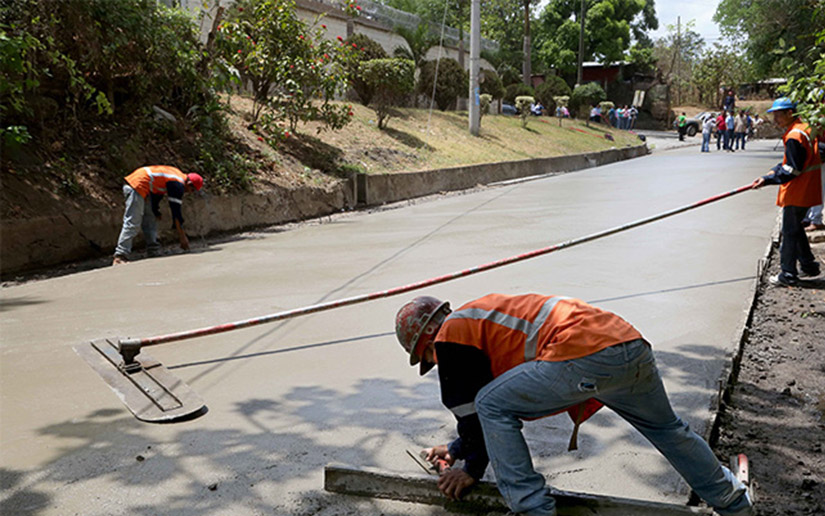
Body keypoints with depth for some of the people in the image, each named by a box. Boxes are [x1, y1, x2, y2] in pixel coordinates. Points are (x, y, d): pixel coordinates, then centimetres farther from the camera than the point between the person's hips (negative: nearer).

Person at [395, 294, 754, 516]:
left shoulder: (450, 334, 7)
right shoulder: (477, 318, 34)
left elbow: (471, 407, 9)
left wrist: (472, 469, 24)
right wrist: (458, 448, 46)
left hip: (585, 355, -10)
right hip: (633, 344, 10)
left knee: (492, 405, 3)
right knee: (665, 428, 30)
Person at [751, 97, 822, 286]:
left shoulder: (794, 136, -20)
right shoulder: (805, 129, 11)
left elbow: (792, 170, -21)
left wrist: (767, 179, -17)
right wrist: (773, 172, 7)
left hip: (797, 193, -10)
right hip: (806, 190, 10)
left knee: (790, 231, -3)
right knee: (796, 228, 21)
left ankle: (788, 275, 4)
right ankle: (809, 265, 30)